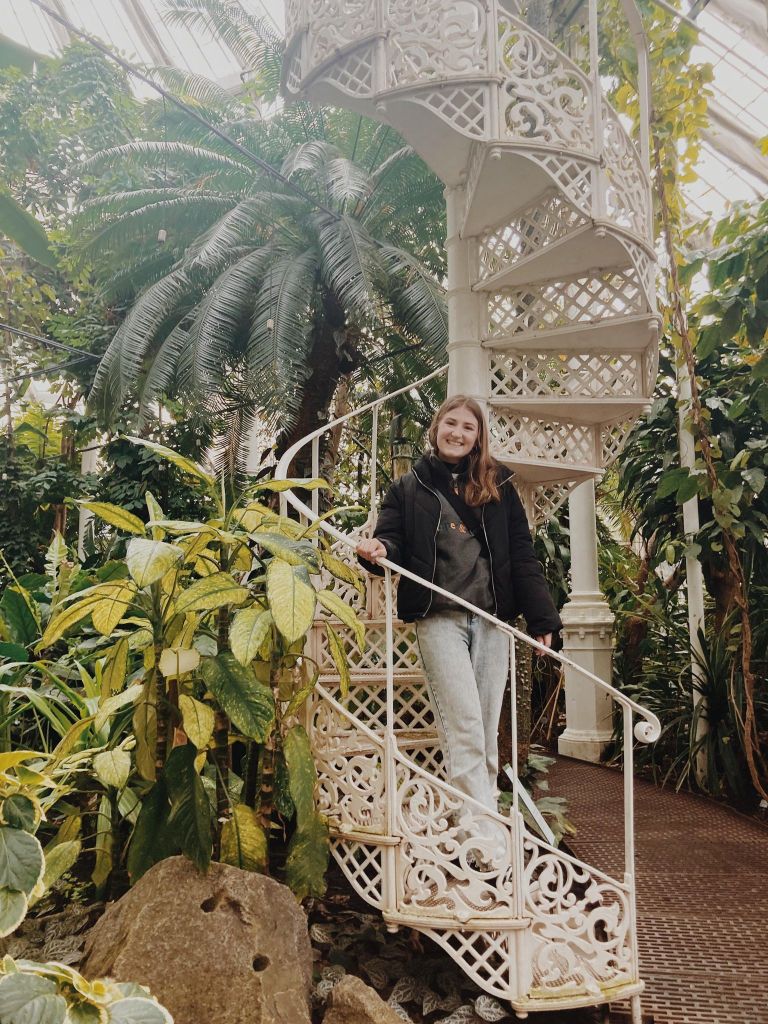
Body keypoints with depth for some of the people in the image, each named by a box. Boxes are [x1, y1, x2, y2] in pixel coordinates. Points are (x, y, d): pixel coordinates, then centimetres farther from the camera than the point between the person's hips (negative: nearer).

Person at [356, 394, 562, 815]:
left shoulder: (497, 484, 13)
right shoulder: (409, 488, 10)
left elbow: (522, 555, 10)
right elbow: (393, 544, 5)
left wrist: (542, 618, 4)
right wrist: (378, 551, -21)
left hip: (492, 619, 2)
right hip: (439, 618, -2)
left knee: (487, 731, 6)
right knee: (463, 727, -10)